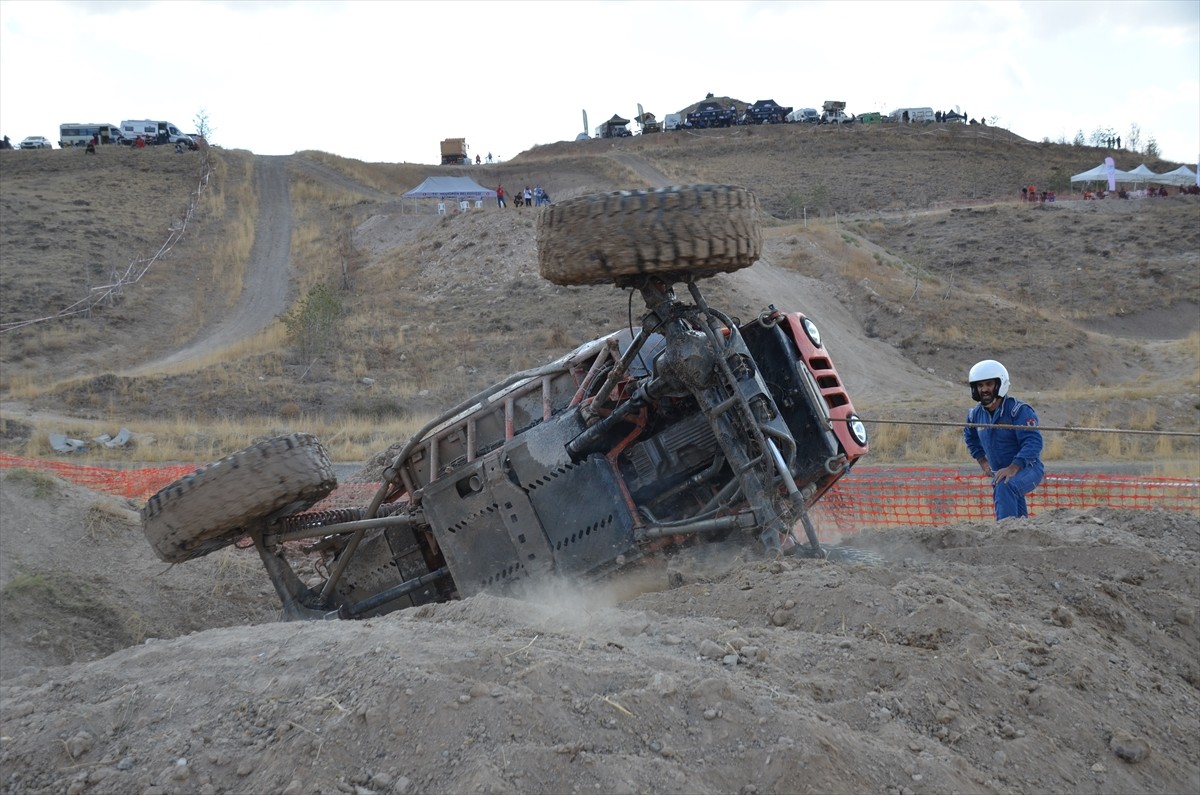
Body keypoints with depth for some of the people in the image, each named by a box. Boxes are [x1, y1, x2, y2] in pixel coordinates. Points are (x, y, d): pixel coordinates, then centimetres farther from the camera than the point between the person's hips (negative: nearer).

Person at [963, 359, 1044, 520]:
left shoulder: (1019, 410, -18)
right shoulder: (976, 415, 2)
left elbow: (1033, 442, -28)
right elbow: (970, 437, 25)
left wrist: (1013, 468, -38)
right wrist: (982, 461, 12)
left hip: (1027, 469, -7)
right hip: (999, 473, 7)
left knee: (1004, 487, -38)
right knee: (1019, 519, 15)